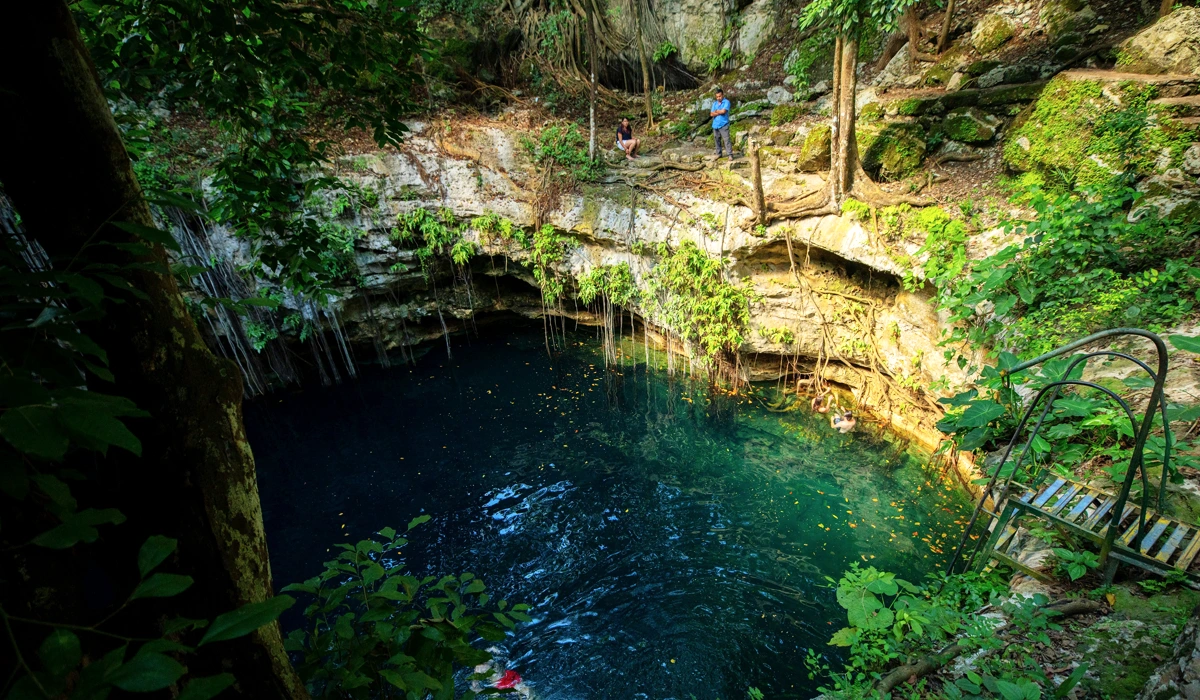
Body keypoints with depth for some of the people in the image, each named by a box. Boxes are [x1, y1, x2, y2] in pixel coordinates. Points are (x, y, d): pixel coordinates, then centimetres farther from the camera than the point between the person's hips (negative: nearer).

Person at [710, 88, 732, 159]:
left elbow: (723, 111, -17)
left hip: (724, 125, -6)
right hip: (715, 125, 6)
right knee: (717, 140, 11)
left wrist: (716, 111, -1)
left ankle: (730, 155, -10)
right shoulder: (715, 103, 13)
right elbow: (711, 114, 2)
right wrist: (720, 112, -9)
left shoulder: (726, 102, -3)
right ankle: (718, 154, 23)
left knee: (726, 140, -10)